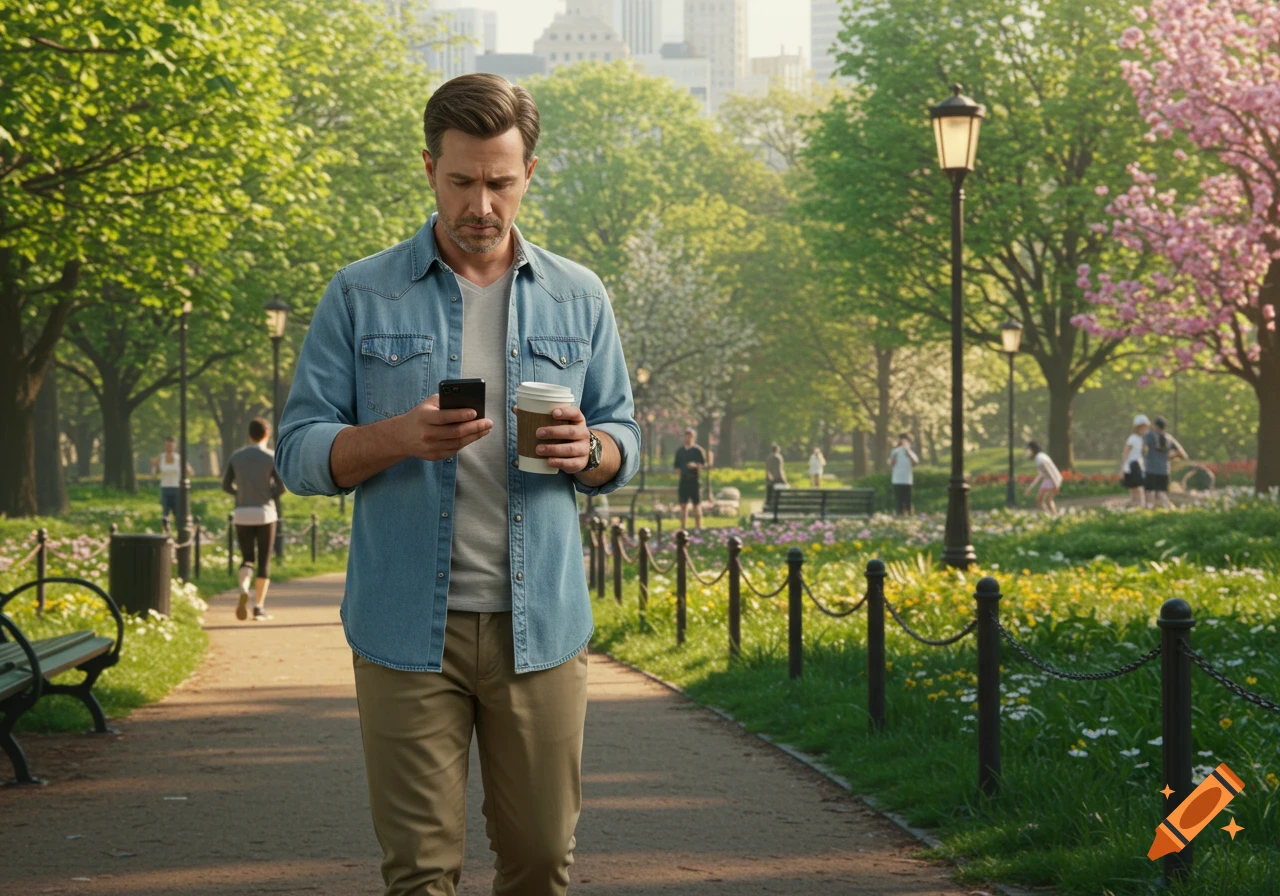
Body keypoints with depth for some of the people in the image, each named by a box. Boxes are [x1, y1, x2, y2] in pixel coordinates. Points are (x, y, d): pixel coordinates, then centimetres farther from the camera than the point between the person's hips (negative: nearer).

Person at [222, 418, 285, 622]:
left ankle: (243, 591, -20)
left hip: (242, 515, 2)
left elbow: (226, 486, 8)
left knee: (247, 559, 11)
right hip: (264, 514, -2)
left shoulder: (236, 457, 4)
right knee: (264, 561, 8)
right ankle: (259, 607, 3)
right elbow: (281, 487, -10)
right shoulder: (272, 457, -5)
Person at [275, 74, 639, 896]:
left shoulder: (578, 298, 10)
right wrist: (399, 437, -19)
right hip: (408, 632, -2)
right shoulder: (361, 297, 3)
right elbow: (301, 453, 0)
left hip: (542, 624, 2)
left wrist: (587, 449, -11)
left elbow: (625, 448, 13)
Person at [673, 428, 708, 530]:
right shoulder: (679, 451, 12)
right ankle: (682, 528, 9)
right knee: (683, 505, 5)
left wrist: (695, 465, -20)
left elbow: (704, 465, -3)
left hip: (695, 481, -4)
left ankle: (698, 527, 5)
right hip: (683, 481, 4)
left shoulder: (699, 450, 0)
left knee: (697, 505, -1)